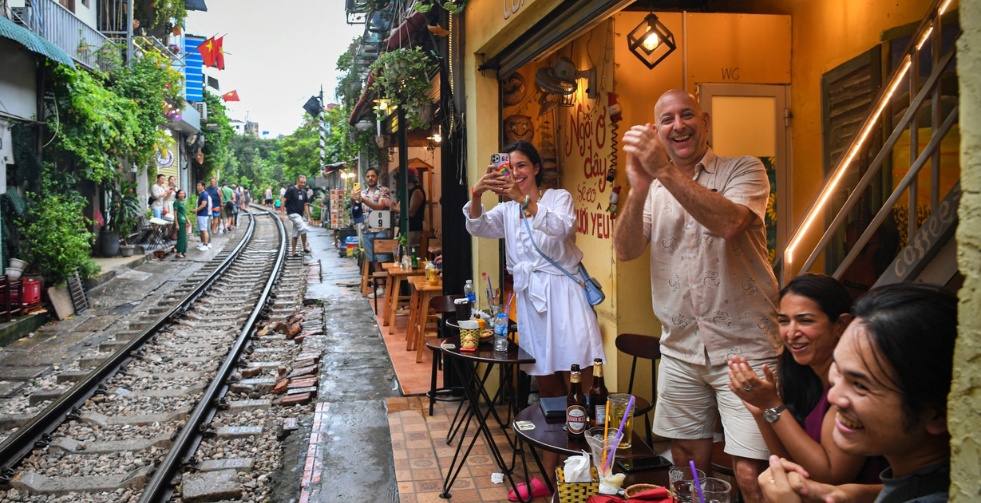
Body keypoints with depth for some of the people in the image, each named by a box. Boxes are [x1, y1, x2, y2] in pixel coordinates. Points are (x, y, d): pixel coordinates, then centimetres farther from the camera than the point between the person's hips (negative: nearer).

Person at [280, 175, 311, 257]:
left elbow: (305, 205, 14)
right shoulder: (291, 190, -10)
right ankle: (305, 247, -10)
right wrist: (282, 213, -17)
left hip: (300, 215, 7)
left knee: (295, 235, 10)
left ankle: (294, 253, 14)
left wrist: (308, 217, 10)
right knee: (303, 228, -21)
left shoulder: (304, 192, 10)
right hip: (293, 213, -7)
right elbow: (283, 200, -11)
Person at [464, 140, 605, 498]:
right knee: (547, 389, 10)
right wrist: (475, 196, -25)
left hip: (562, 294, -4)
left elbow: (561, 227, -20)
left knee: (579, 390, -8)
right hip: (529, 298, 5)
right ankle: (550, 472, 18)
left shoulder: (559, 198, 2)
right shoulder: (506, 210, 15)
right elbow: (478, 227, -5)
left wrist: (524, 199, -33)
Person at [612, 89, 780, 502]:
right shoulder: (654, 189, 10)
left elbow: (727, 222, -23)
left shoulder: (744, 171, -1)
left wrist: (665, 170, -26)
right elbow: (625, 251, -4)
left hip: (744, 348, -4)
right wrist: (639, 188, -18)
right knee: (688, 465, 13)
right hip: (680, 349, 4)